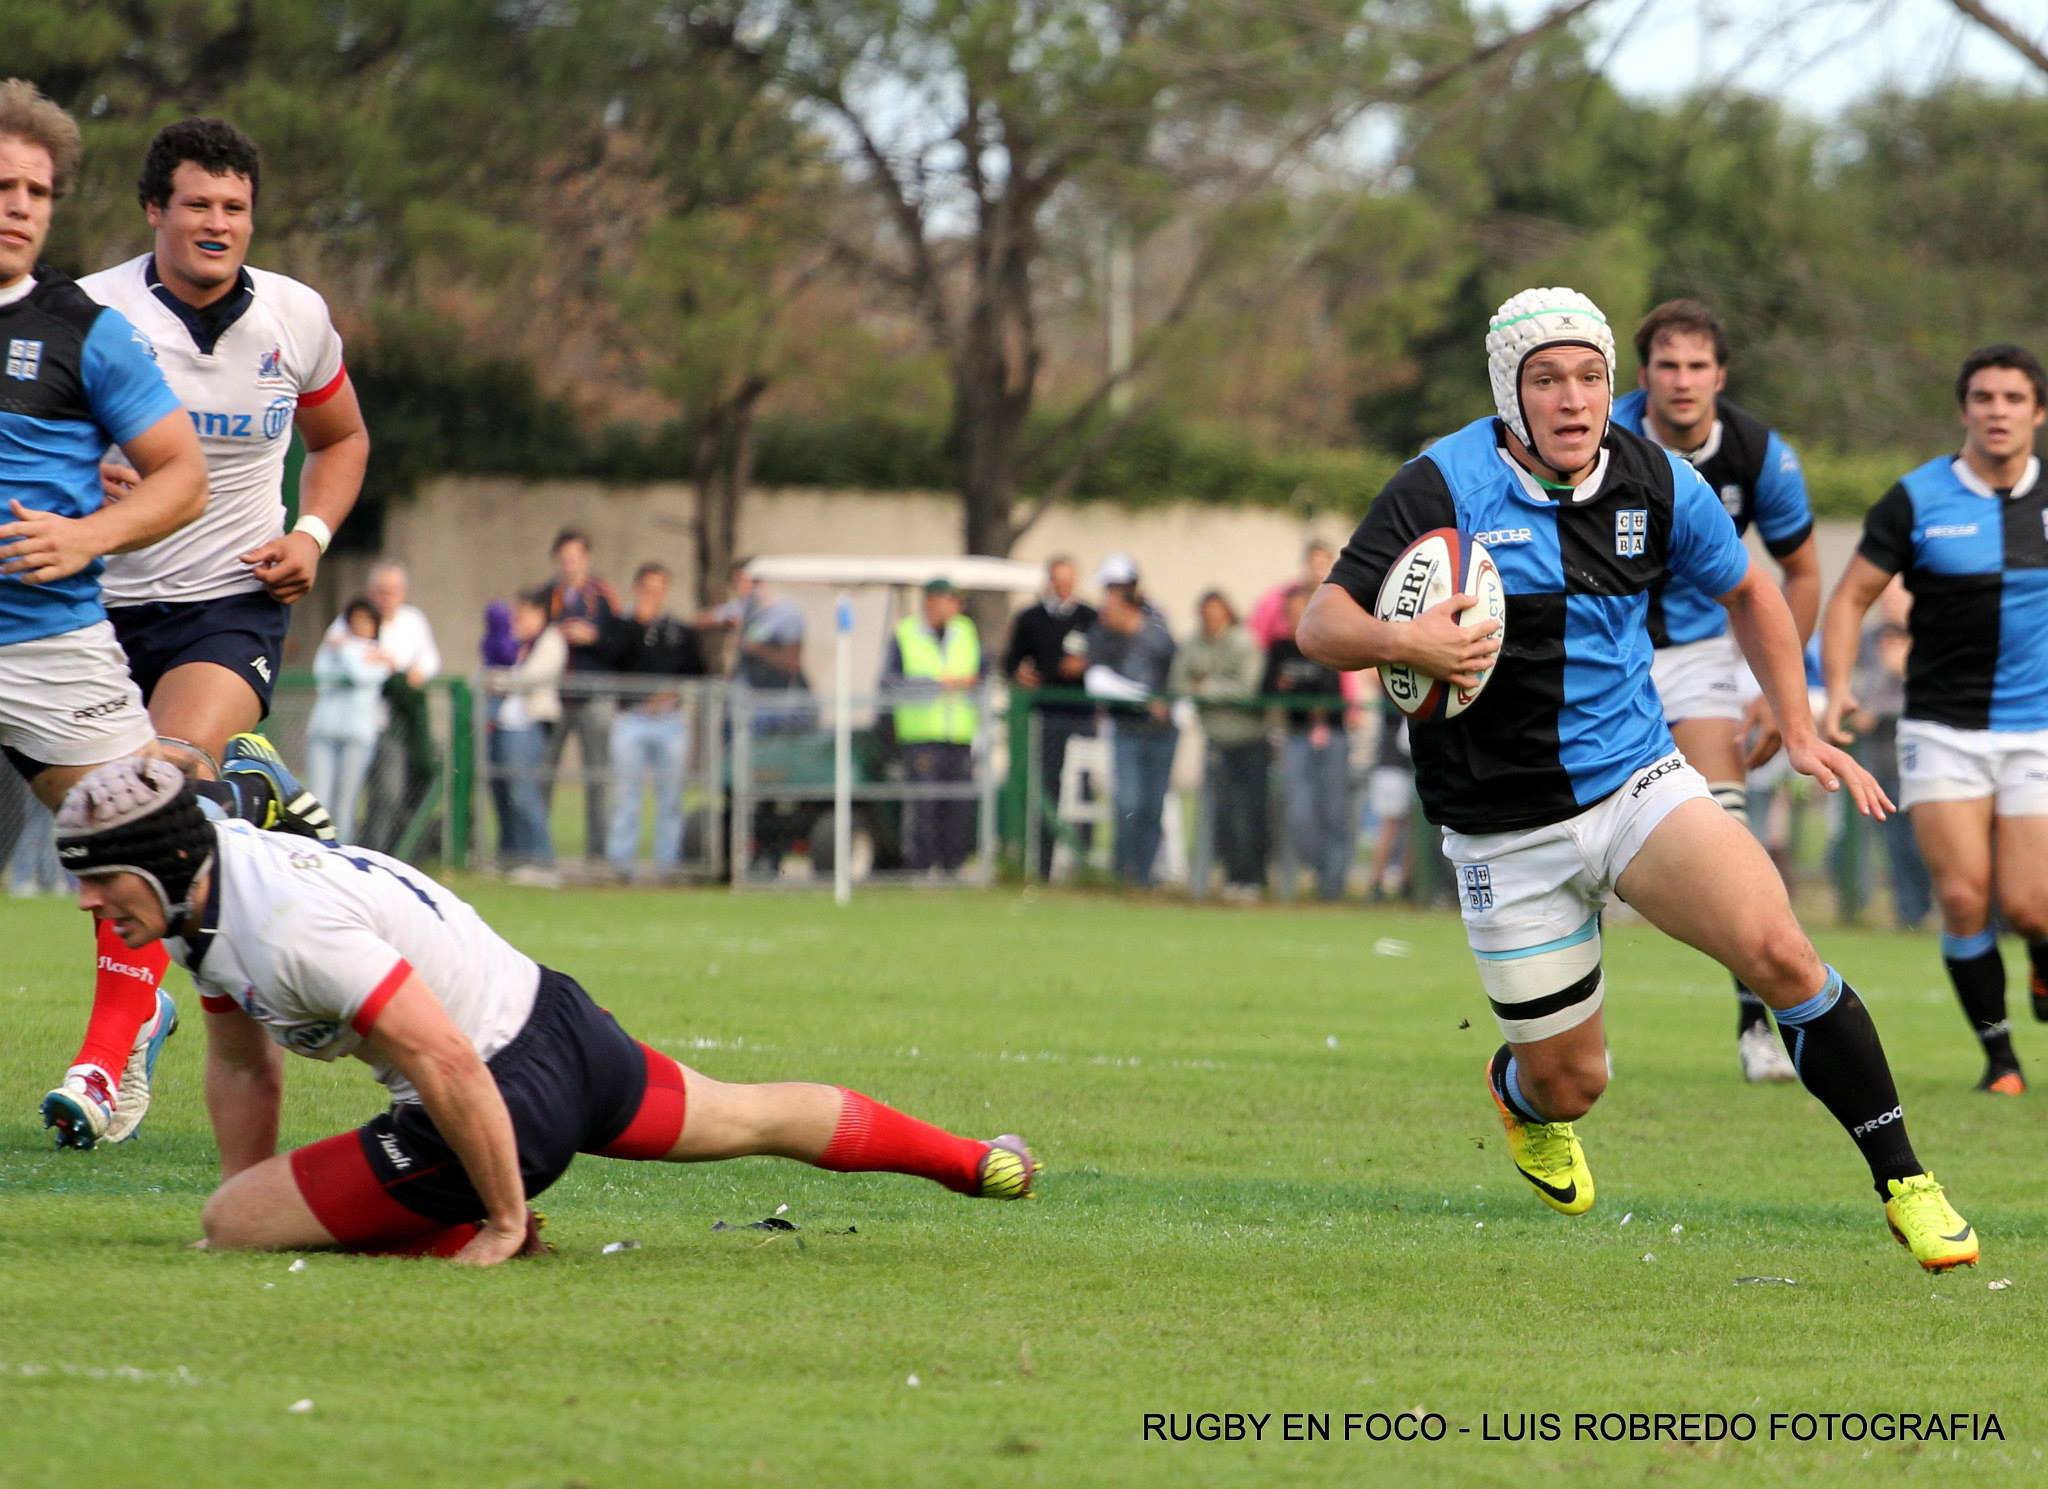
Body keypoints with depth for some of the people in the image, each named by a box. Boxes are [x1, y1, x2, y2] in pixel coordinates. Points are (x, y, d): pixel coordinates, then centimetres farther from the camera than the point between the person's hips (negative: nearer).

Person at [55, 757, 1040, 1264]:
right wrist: (249, 1192, 11)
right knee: (748, 1119, 31)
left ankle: (500, 1232, -5)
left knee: (227, 1227, -14)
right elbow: (243, 1063, 15)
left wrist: (504, 1220, -21)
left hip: (512, 1093, -10)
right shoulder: (202, 889, 1)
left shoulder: (291, 927, -29)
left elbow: (448, 1066, -30)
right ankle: (973, 1161, 46)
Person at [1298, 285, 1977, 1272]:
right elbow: (1321, 625, -14)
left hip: (1639, 781, 2)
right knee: (1570, 1082, 3)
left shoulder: (1658, 485, -2)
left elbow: (1747, 594, 17)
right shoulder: (1442, 487, -13)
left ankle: (1903, 1184, -12)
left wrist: (1799, 732, 11)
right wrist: (1401, 643, -35)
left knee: (1779, 951, -22)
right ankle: (1518, 1092, 43)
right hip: (1505, 832, -2)